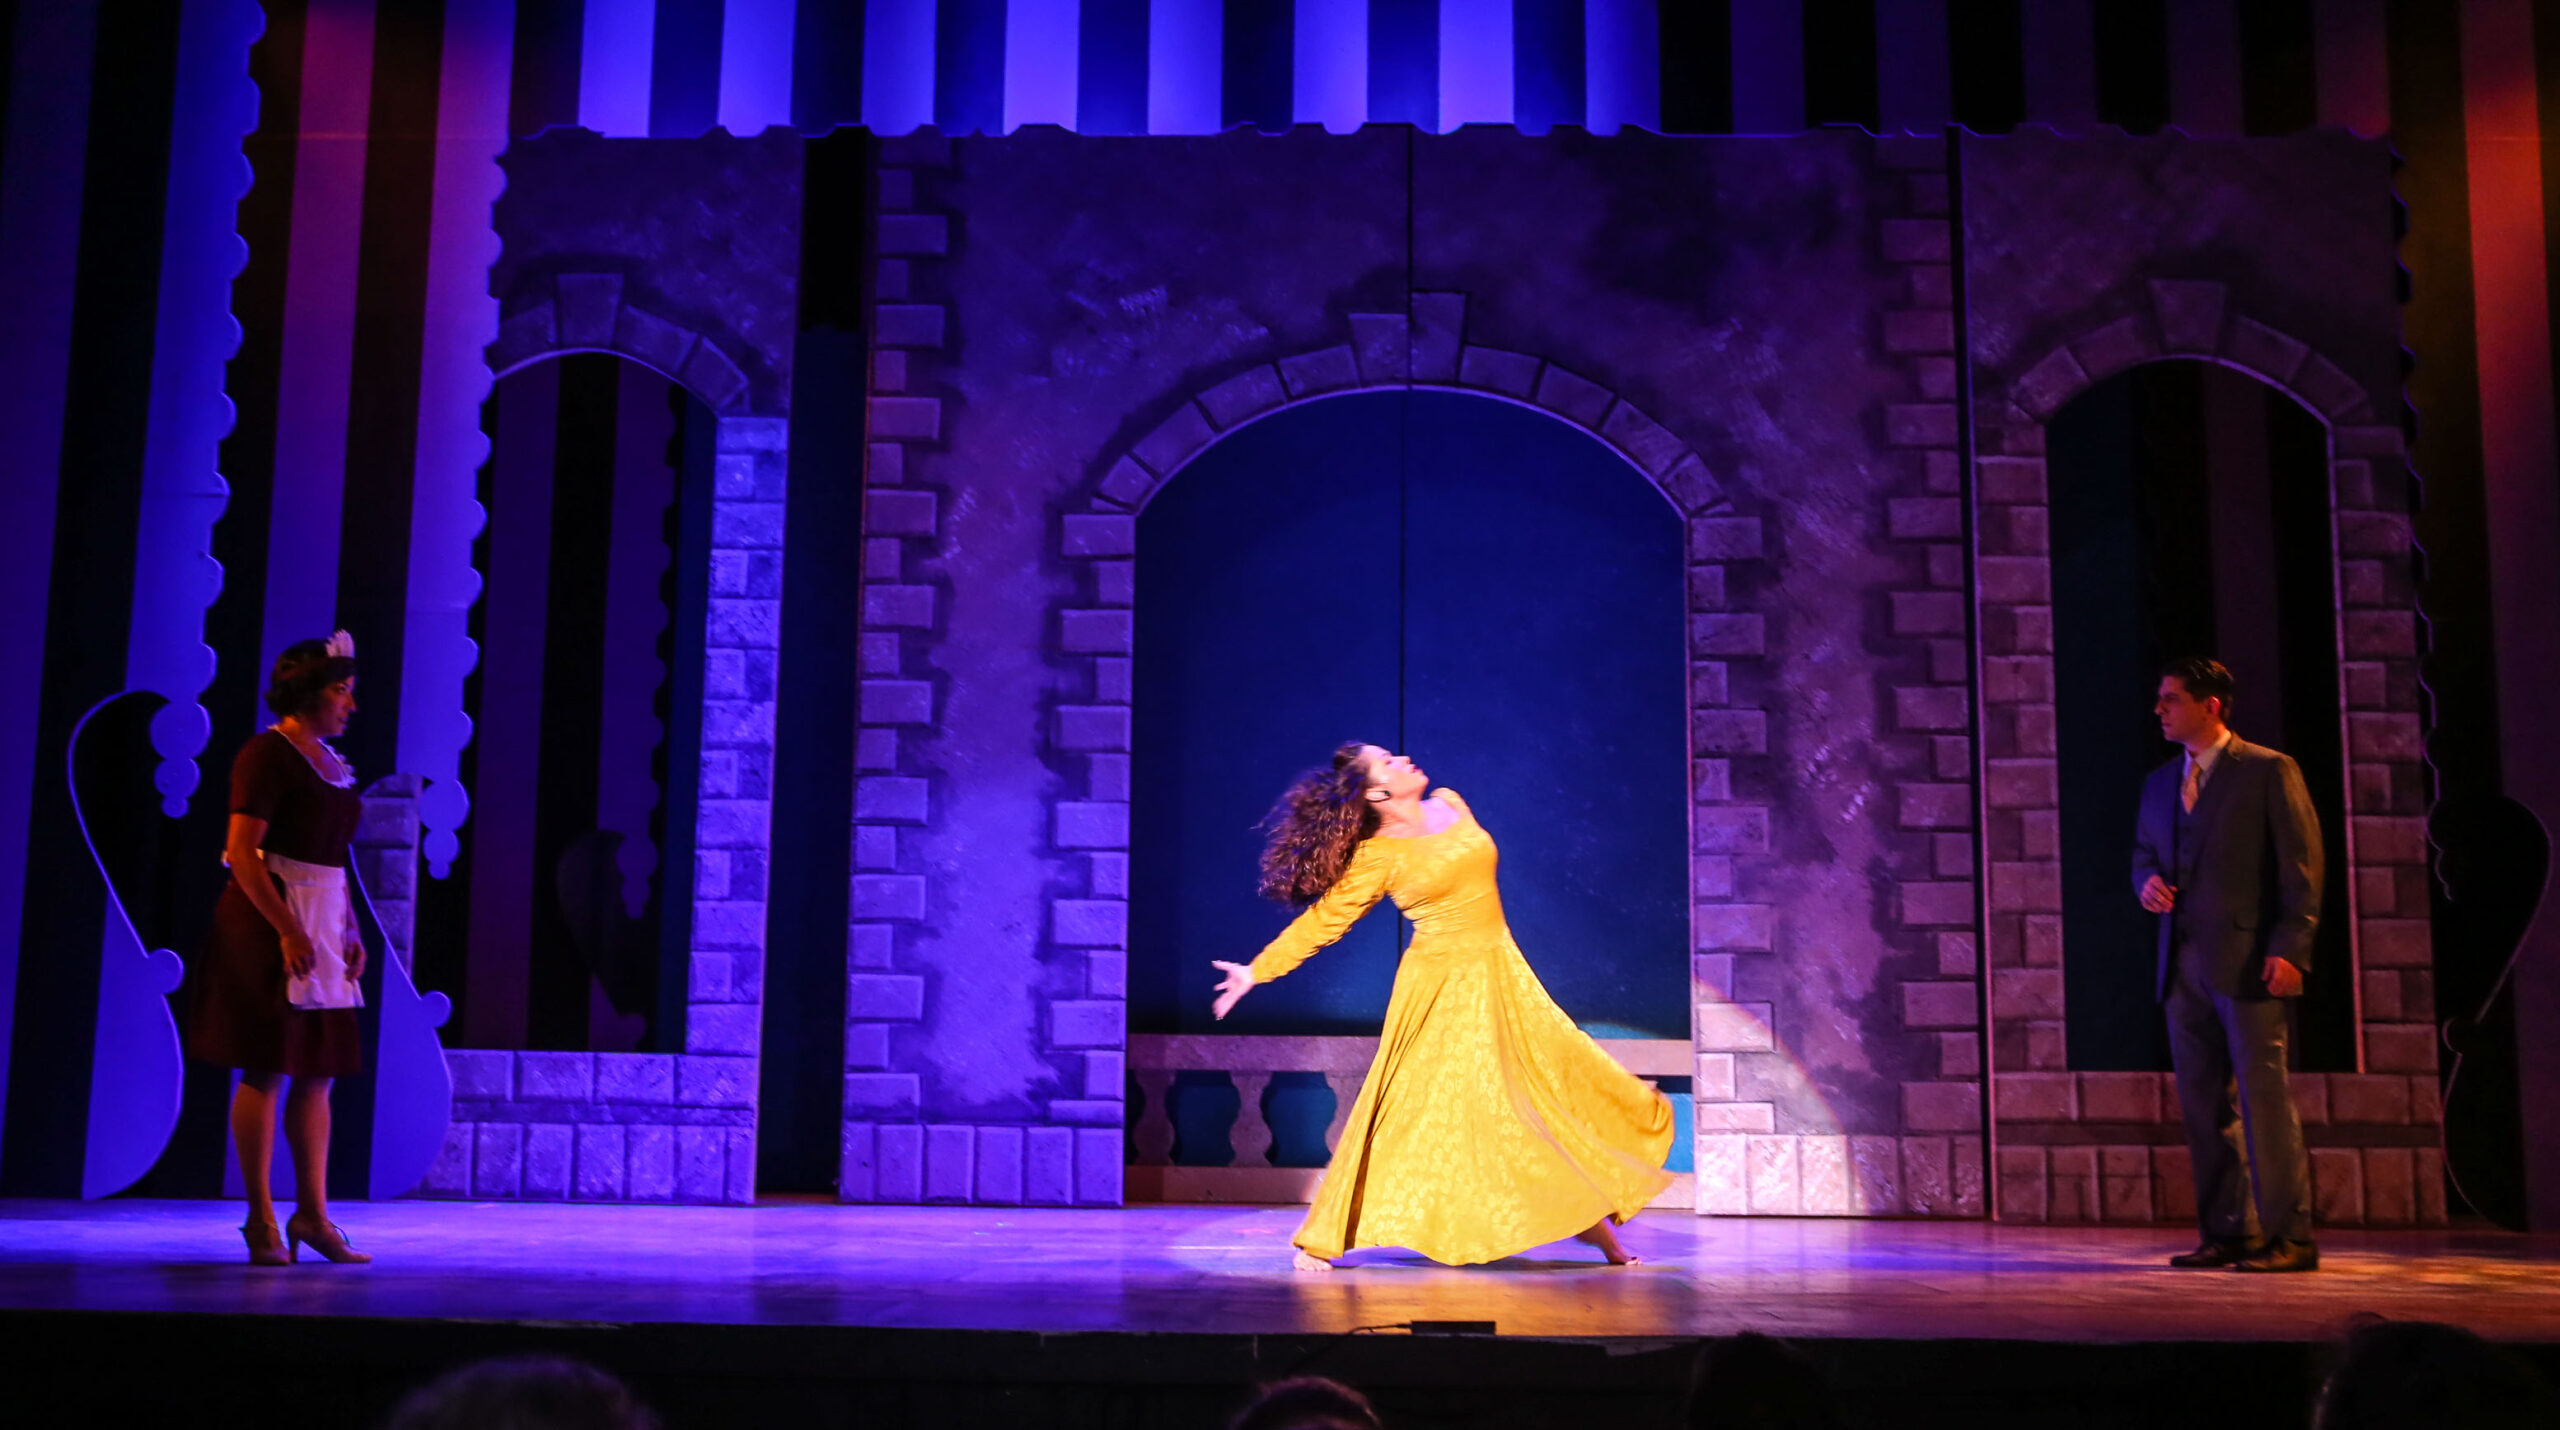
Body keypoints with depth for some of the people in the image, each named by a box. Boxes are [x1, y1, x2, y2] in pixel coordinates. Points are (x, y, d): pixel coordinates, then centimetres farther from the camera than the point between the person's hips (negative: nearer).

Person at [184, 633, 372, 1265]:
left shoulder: (330, 762, 15)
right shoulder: (267, 753, -10)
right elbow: (242, 851, -17)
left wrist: (350, 930, 12)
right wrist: (288, 929, -21)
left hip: (323, 923, 8)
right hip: (269, 923, -8)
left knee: (317, 1072, 8)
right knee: (265, 1069, -3)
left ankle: (312, 1213, 14)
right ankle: (261, 1220, 4)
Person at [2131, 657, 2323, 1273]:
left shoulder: (2269, 771, -2)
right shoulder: (2160, 782, 16)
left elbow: (2301, 866, -6)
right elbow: (2143, 852, 24)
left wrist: (2288, 949, -14)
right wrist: (2147, 882, 0)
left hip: (2247, 961, -6)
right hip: (2183, 963, 7)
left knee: (2264, 1094, -6)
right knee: (2202, 1102, 8)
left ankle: (2288, 1236, -1)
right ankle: (2227, 1233, 15)